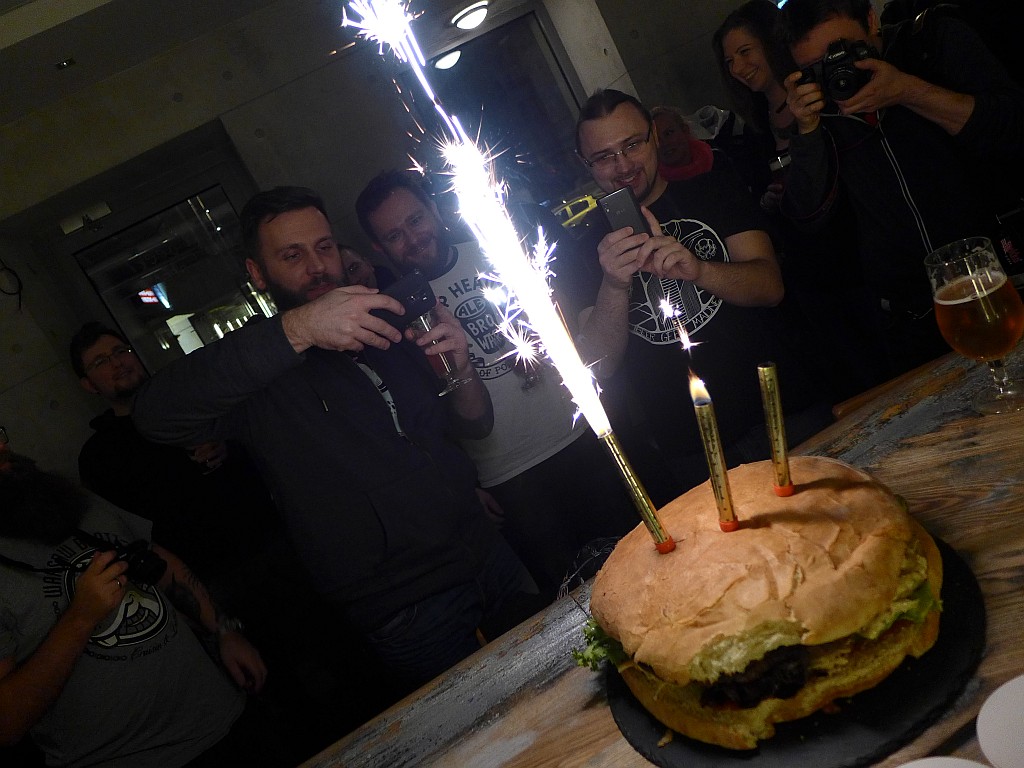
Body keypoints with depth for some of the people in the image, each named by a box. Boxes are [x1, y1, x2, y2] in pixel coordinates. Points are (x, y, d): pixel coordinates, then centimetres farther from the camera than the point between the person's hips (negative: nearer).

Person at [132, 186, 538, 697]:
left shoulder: (387, 333, 9)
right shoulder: (256, 373, -9)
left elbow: (475, 425, 15)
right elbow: (155, 416, -31)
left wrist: (460, 369, -9)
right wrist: (296, 328, -37)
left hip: (490, 558, 6)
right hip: (409, 612, -6)